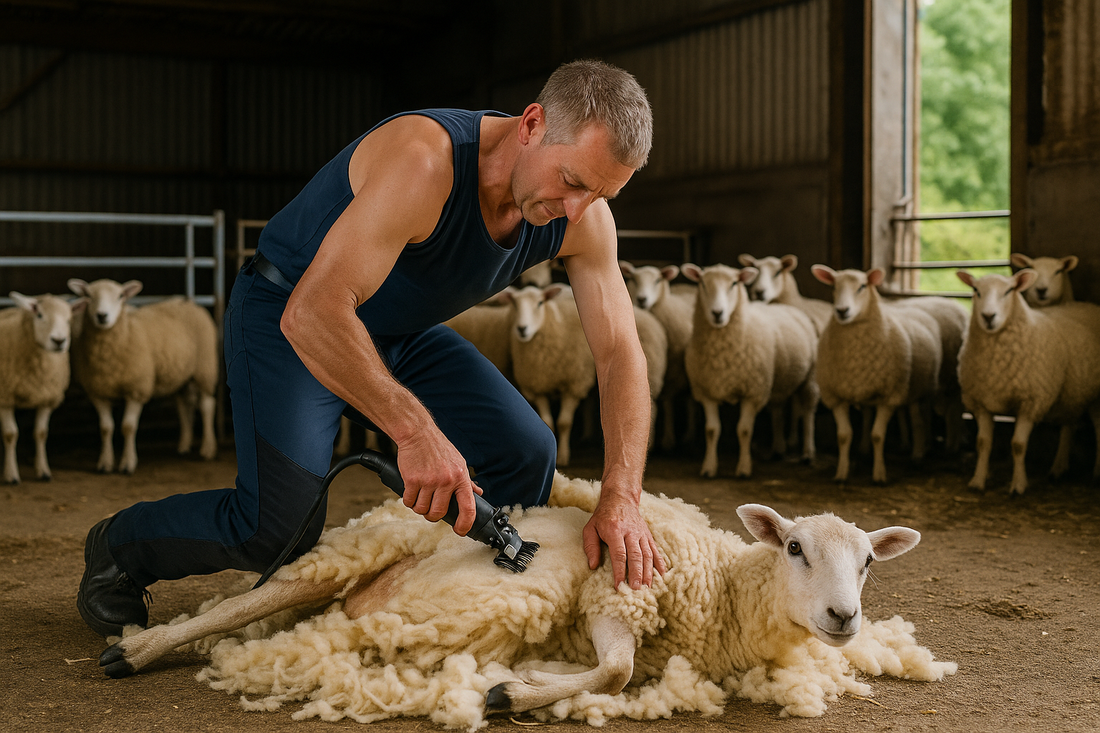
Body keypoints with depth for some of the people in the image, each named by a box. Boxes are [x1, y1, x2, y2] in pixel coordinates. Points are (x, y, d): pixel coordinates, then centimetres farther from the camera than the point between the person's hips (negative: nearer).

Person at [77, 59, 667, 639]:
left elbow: (620, 352, -14)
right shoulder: (424, 159, -37)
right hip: (287, 315, -6)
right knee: (279, 528, -19)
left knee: (525, 453, -7)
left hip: (400, 333, 7)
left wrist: (620, 497, -27)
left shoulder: (582, 212, -16)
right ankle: (117, 547, 10)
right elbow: (311, 313, -44)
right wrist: (414, 428, -51)